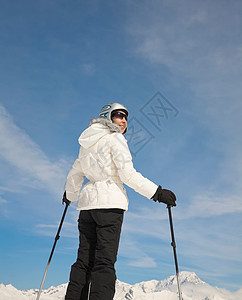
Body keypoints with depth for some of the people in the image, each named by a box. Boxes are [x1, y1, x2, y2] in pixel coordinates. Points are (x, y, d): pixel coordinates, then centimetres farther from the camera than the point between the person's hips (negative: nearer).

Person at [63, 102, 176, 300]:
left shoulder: (88, 144, 20)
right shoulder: (115, 138, -1)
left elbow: (74, 176, 24)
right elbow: (128, 174, -10)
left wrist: (70, 195, 42)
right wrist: (157, 192, -7)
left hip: (87, 202, 7)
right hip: (109, 202, -7)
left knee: (84, 261, 7)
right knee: (105, 261, -9)